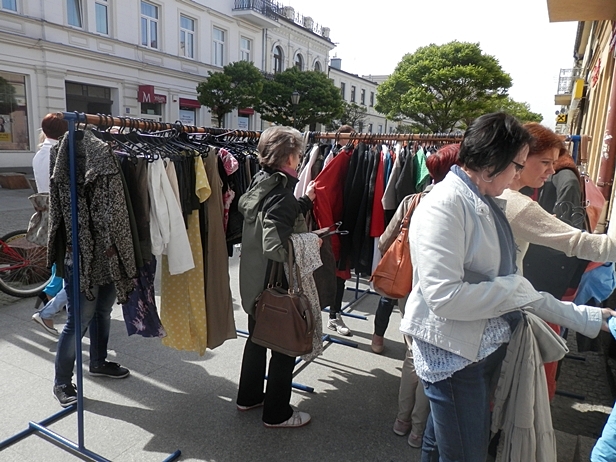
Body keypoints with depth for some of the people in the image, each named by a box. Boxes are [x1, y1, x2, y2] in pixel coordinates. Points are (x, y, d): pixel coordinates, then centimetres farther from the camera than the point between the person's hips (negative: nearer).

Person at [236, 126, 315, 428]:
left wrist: (306, 200, 12)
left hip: (253, 281, 9)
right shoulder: (282, 196, -24)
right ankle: (277, 413, 26)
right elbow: (275, 248, -31)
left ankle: (249, 397, 42)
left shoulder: (260, 183, 3)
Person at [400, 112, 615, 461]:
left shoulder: (487, 204, 7)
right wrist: (515, 288, -16)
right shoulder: (445, 205, -21)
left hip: (485, 347, 8)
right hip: (453, 354, -8)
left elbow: (506, 285, 9)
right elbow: (444, 296, -28)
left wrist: (588, 317, 11)